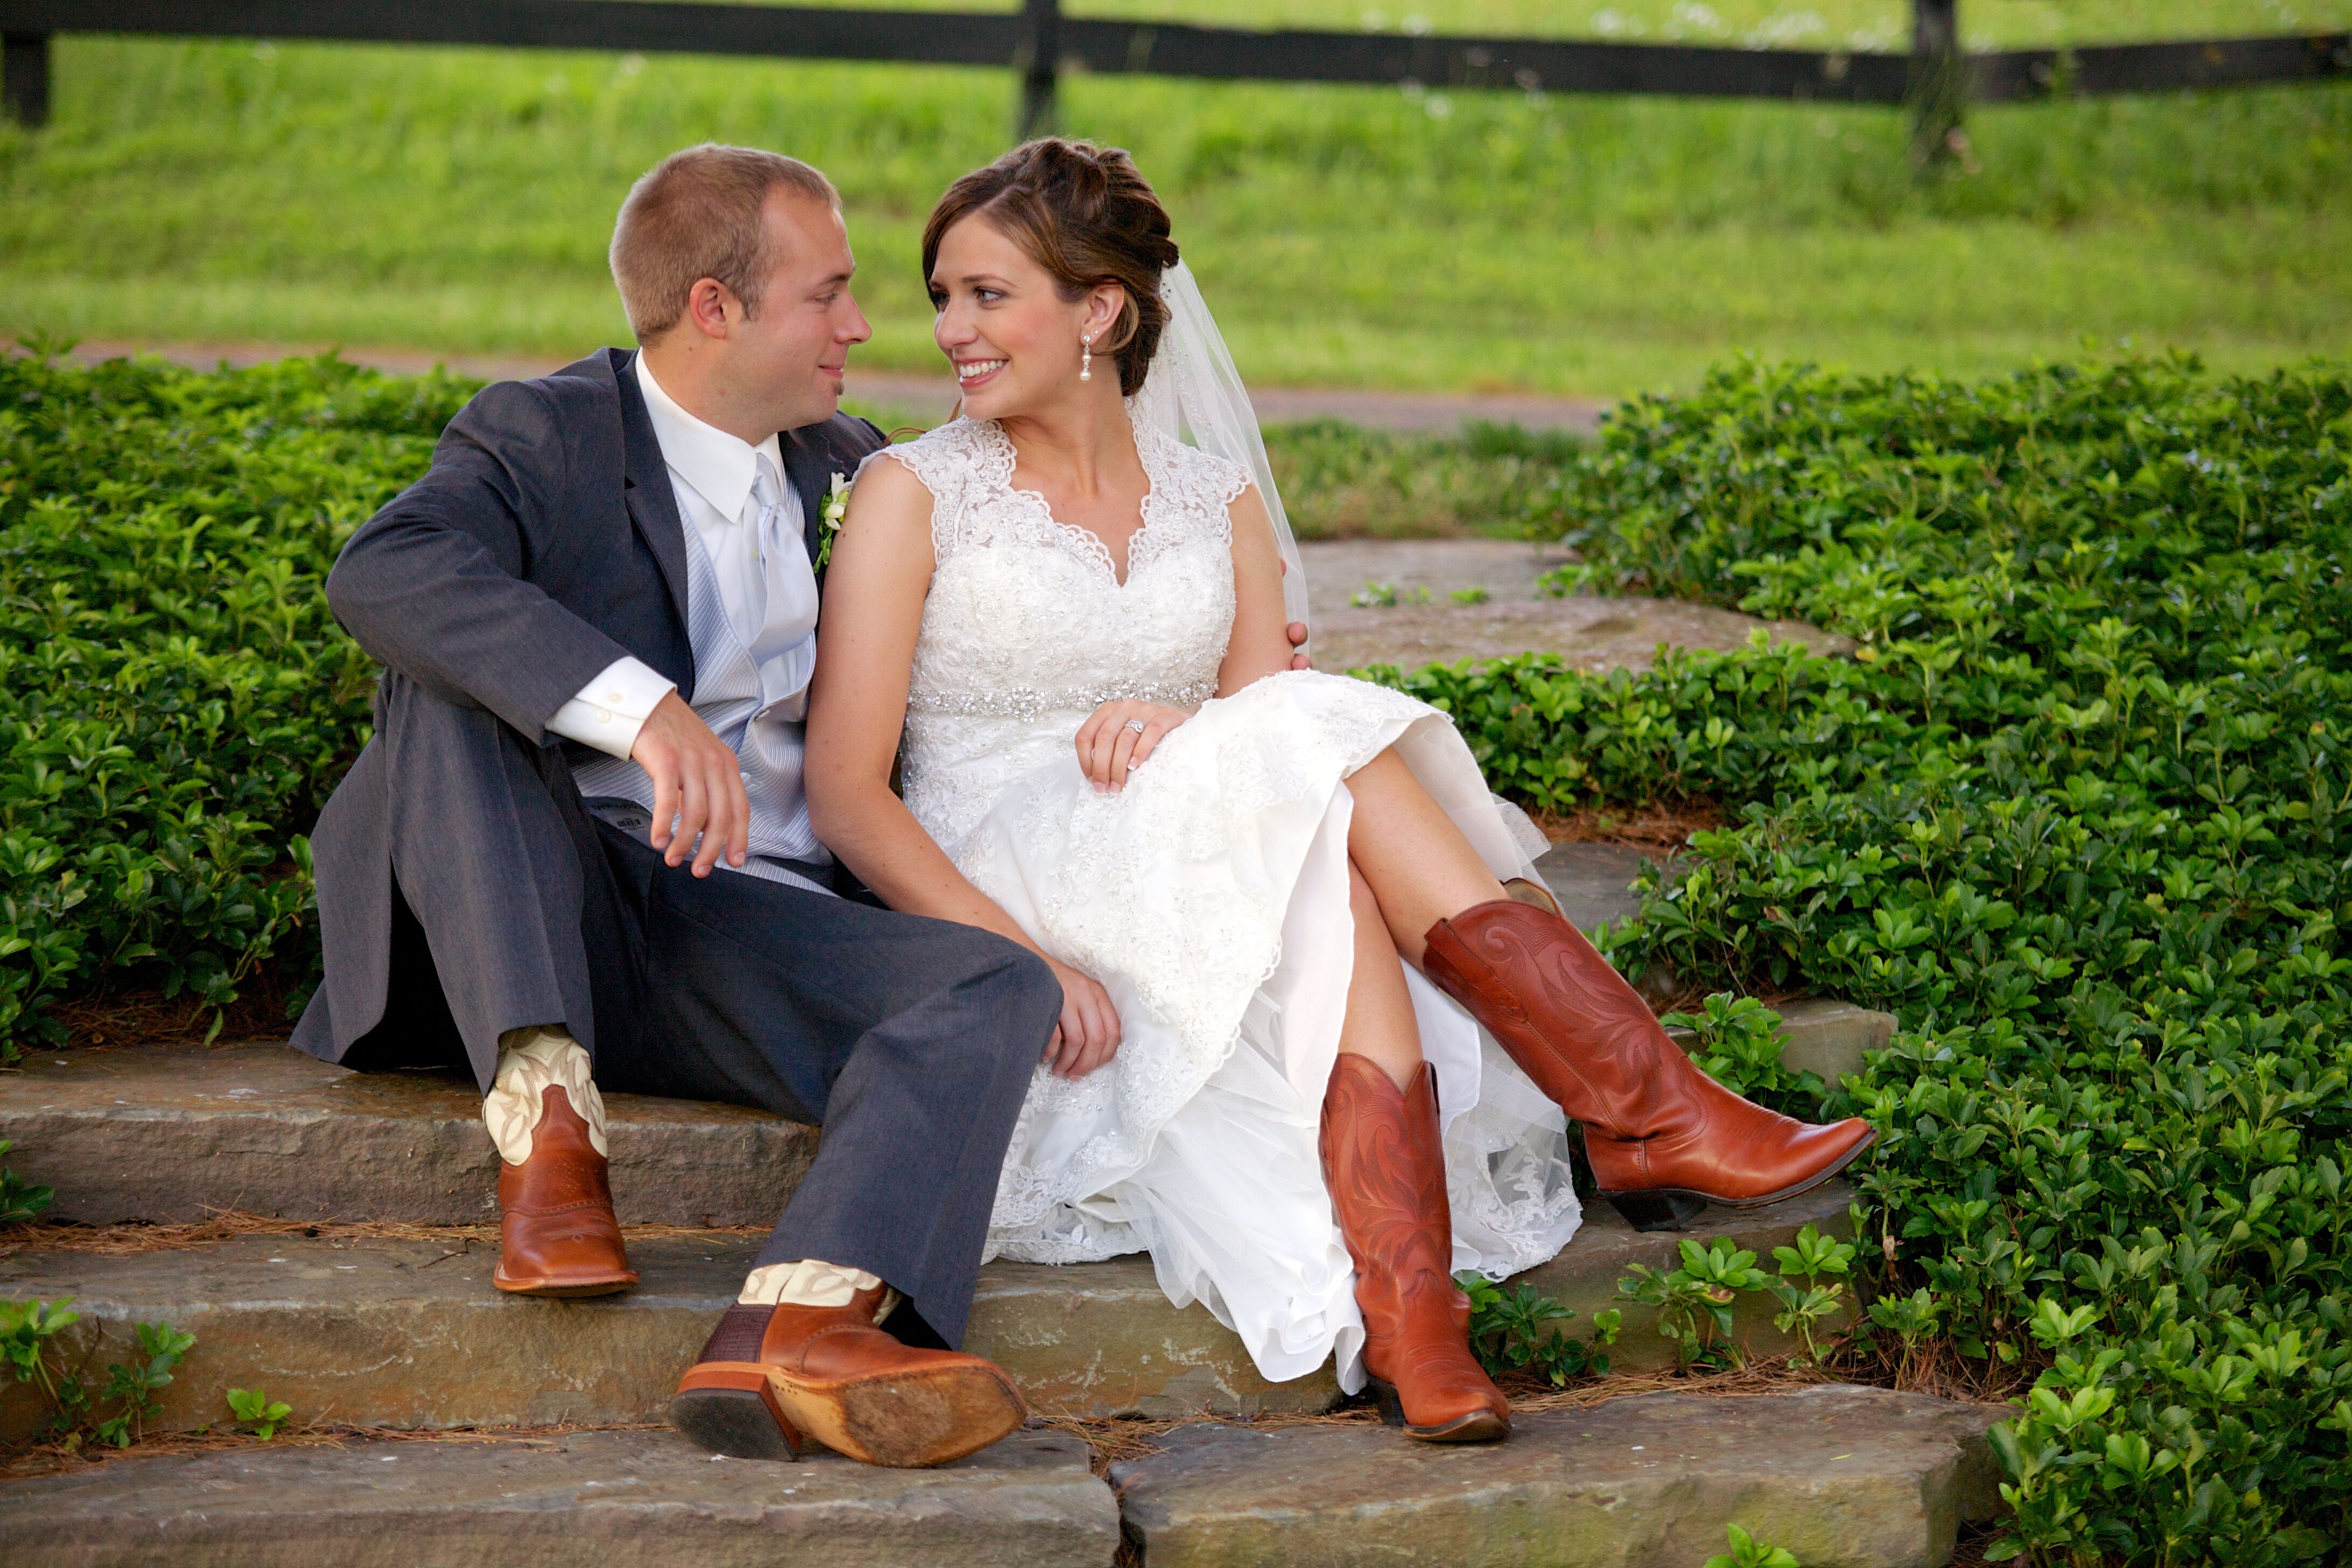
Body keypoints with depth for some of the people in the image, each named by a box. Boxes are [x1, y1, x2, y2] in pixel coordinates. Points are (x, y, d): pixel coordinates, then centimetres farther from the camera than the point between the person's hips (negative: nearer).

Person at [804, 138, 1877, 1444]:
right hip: (993, 888, -3)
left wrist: (1185, 731, -21)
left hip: (1203, 897, 4)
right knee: (1327, 749, -28)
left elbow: (1267, 732, 4)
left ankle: (1406, 1309, -49)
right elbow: (844, 792, -6)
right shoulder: (914, 494, 3)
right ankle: (1653, 1114, -36)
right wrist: (1016, 955, -22)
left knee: (1328, 885, -34)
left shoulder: (1218, 502, 15)